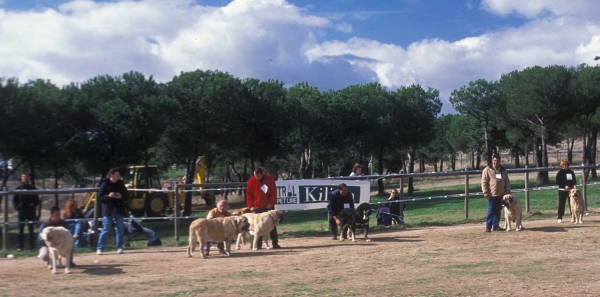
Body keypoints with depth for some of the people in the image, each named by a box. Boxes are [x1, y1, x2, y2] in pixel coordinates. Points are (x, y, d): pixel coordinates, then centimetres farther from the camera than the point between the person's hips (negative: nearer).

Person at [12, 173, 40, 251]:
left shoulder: (32, 188, 3)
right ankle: (19, 246, 7)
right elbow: (14, 200, 5)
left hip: (31, 212, 0)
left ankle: (32, 246, 8)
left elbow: (37, 200, 7)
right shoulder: (18, 188, 3)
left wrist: (34, 206, -8)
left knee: (31, 229, 5)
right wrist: (17, 208, -7)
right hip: (21, 212, 0)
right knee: (21, 230, 3)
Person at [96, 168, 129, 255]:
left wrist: (121, 196, -10)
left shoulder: (121, 184, 7)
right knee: (105, 229, -4)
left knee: (120, 229, 6)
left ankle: (119, 247, 14)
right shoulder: (105, 184, -4)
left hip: (119, 209, 4)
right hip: (108, 209, -4)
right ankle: (100, 248, 1)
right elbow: (100, 197, -6)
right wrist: (108, 196, -22)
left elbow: (126, 196, 11)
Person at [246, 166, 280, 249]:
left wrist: (271, 203, -11)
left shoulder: (270, 178, -5)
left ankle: (275, 243, 9)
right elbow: (249, 194, -3)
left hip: (268, 206, 0)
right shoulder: (252, 180, -5)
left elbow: (273, 191, -5)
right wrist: (251, 205, -7)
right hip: (257, 207, 0)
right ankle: (258, 245, 7)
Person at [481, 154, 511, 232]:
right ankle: (488, 226, 1)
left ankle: (496, 226, 17)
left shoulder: (503, 170, 12)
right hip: (492, 194, -5)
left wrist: (507, 190, 6)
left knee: (498, 211, 10)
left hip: (500, 194, 5)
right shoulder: (487, 170, -3)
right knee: (491, 211, -4)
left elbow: (507, 181, 17)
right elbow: (484, 182, -7)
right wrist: (485, 192, -14)